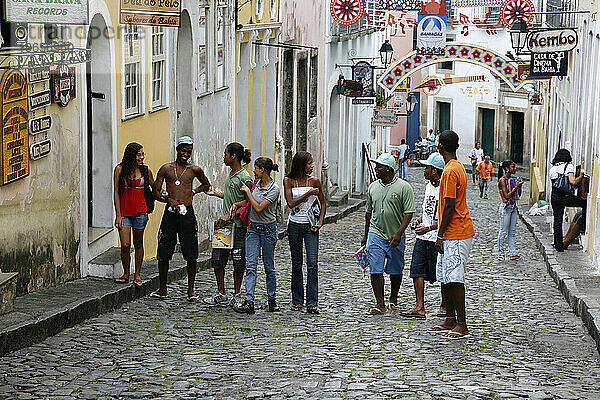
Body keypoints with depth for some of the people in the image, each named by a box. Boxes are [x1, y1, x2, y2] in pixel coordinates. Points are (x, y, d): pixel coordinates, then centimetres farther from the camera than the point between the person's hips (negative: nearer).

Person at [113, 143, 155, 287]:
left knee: (138, 244, 8)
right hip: (124, 212, -1)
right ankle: (126, 274, 13)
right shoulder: (120, 170, -3)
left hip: (140, 212, 1)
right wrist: (118, 215, -6)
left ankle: (137, 275, 19)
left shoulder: (145, 171, 2)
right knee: (125, 245, -6)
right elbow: (116, 193, -2)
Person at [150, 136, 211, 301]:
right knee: (163, 253, 3)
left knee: (191, 255, -1)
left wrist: (193, 192, 6)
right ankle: (162, 289, 16)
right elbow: (156, 192, 5)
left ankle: (191, 291, 10)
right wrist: (170, 200, -12)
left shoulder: (195, 170, 7)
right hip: (170, 213, 0)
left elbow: (206, 184, 24)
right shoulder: (166, 169, 6)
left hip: (187, 214, 0)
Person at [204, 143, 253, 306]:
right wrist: (215, 193, 27)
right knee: (217, 259, 7)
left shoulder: (244, 178, -14)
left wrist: (230, 216, -20)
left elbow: (248, 202, -17)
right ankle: (221, 295, 18)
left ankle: (237, 296, 13)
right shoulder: (231, 174, 13)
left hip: (238, 226, -8)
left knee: (238, 262, 2)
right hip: (224, 223, 8)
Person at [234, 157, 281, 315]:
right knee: (250, 266, -6)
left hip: (268, 229, -6)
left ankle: (272, 300, 20)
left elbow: (259, 208, -21)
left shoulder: (274, 189, -15)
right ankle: (249, 303, -12)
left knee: (269, 267, 5)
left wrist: (247, 191, -14)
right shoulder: (256, 183, 7)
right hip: (253, 228, 6)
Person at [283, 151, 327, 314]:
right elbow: (291, 203, -12)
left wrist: (320, 222, -2)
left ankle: (312, 303, -9)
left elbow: (323, 204, 11)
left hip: (310, 226, 0)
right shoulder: (288, 181, -1)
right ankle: (297, 301, 19)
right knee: (296, 264, 8)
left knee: (312, 263, -10)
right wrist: (308, 194, -16)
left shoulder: (314, 181, 2)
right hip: (295, 226, 0)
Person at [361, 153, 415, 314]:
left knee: (395, 271, 10)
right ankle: (380, 304, -3)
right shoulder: (373, 187, 8)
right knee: (375, 270, -7)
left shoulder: (404, 187, -7)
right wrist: (366, 235, 20)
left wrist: (399, 233, -19)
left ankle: (393, 298, 31)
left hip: (396, 238, -3)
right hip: (376, 234, 3)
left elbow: (409, 213, -9)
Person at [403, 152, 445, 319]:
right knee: (417, 270, 1)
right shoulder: (429, 185, 12)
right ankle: (420, 307, 2)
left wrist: (428, 228, -21)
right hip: (422, 238, 8)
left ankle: (445, 306, 19)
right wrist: (419, 220, 8)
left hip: (437, 238, -8)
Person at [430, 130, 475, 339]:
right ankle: (450, 320, 19)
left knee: (454, 279, -8)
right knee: (444, 278, 13)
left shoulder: (450, 171, -17)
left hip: (455, 235, -10)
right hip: (455, 234, 10)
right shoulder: (457, 167, 15)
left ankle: (462, 325, -6)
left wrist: (440, 236, -15)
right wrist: (441, 233, 22)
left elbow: (450, 207, -19)